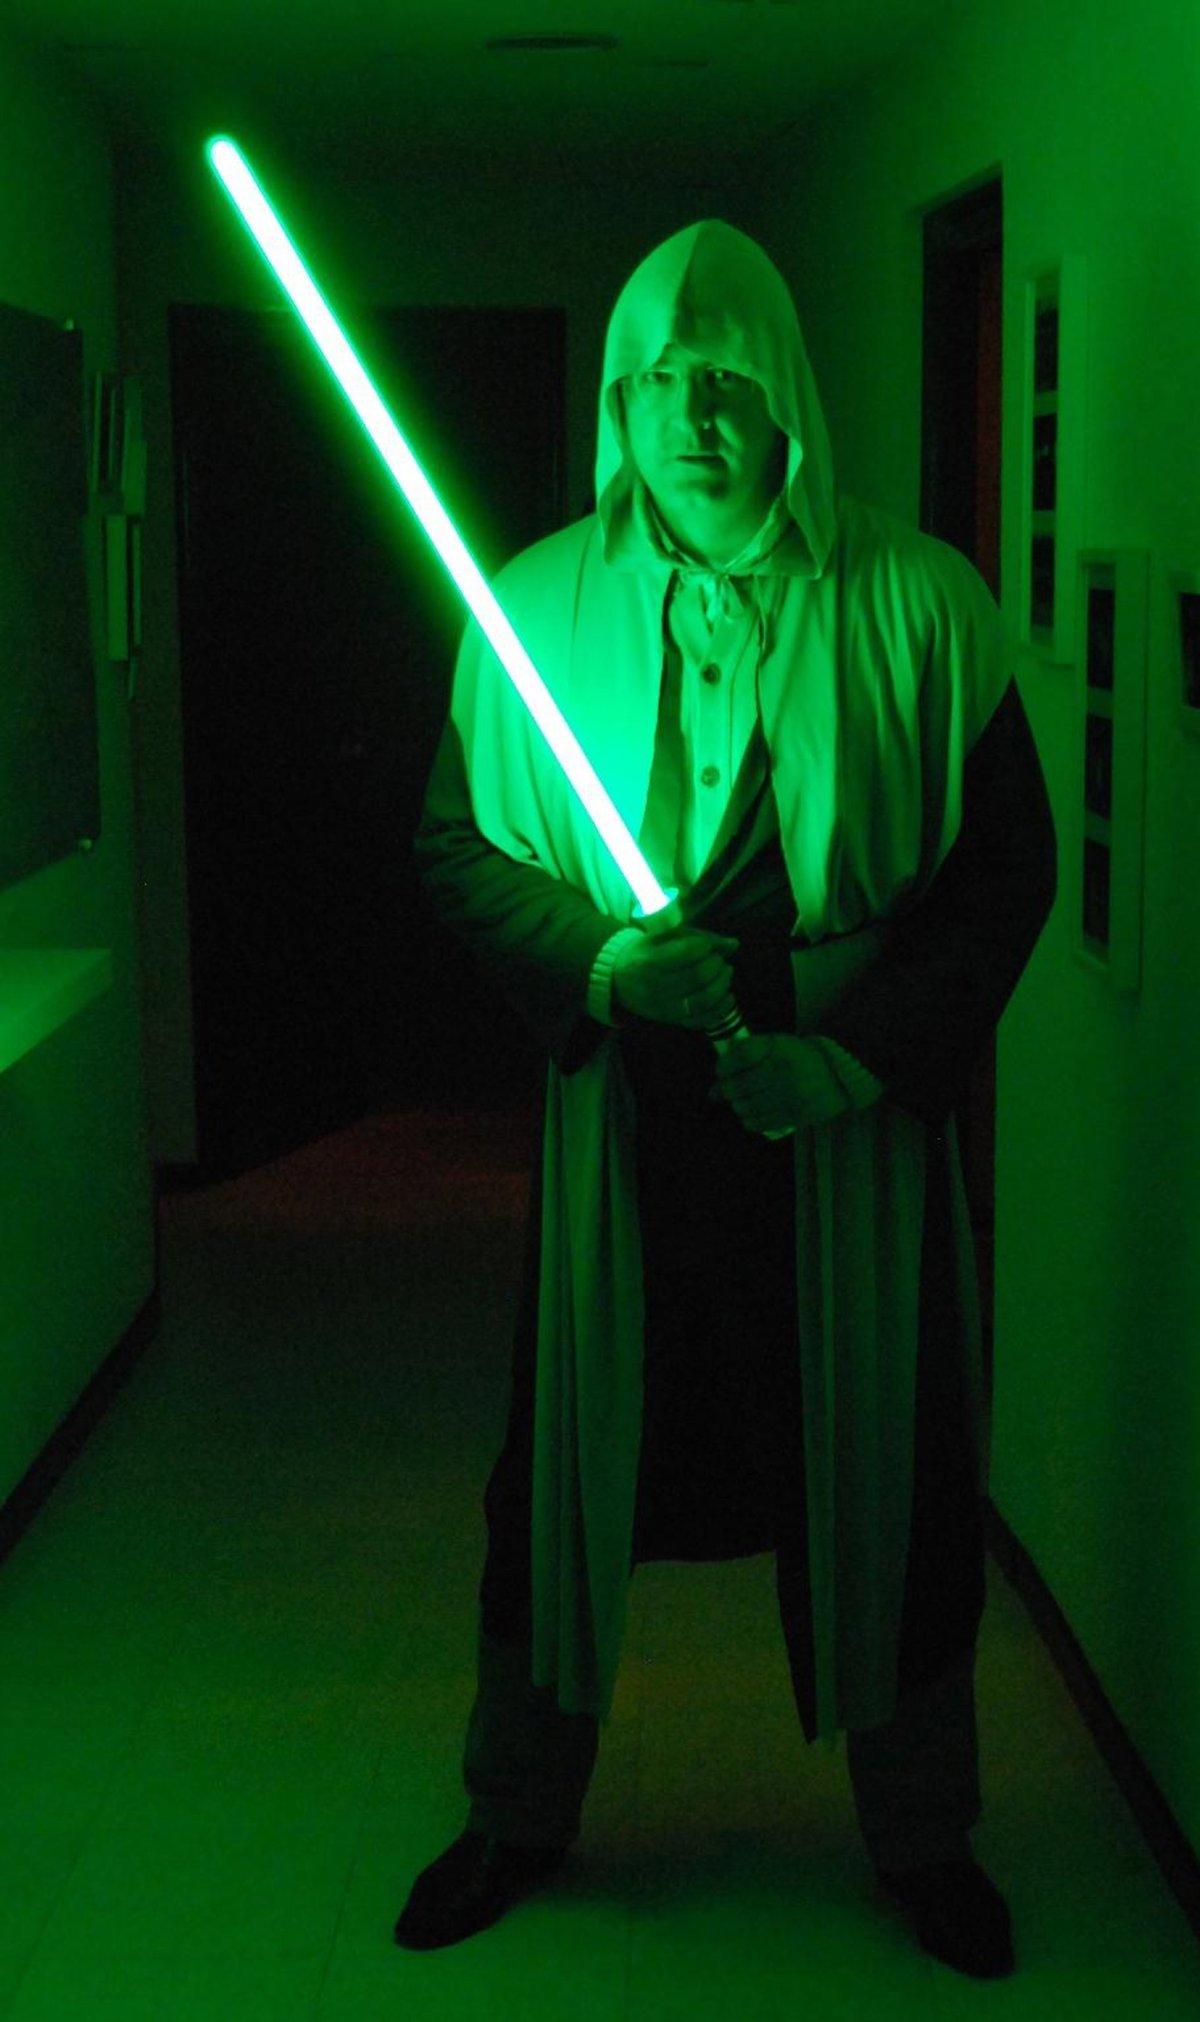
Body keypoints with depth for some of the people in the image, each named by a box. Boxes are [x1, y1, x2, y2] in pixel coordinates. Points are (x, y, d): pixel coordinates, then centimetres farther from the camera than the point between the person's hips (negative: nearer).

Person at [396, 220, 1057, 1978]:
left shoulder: (916, 604, -6)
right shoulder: (539, 603, -1)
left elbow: (1009, 864, -3)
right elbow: (452, 845, 4)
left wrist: (869, 1052, -15)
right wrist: (598, 957, -15)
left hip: (853, 1106, -1)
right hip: (624, 1098, 1)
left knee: (884, 1469, 8)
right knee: (570, 1456, 11)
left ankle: (921, 1837, 29)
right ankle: (520, 1817, 32)